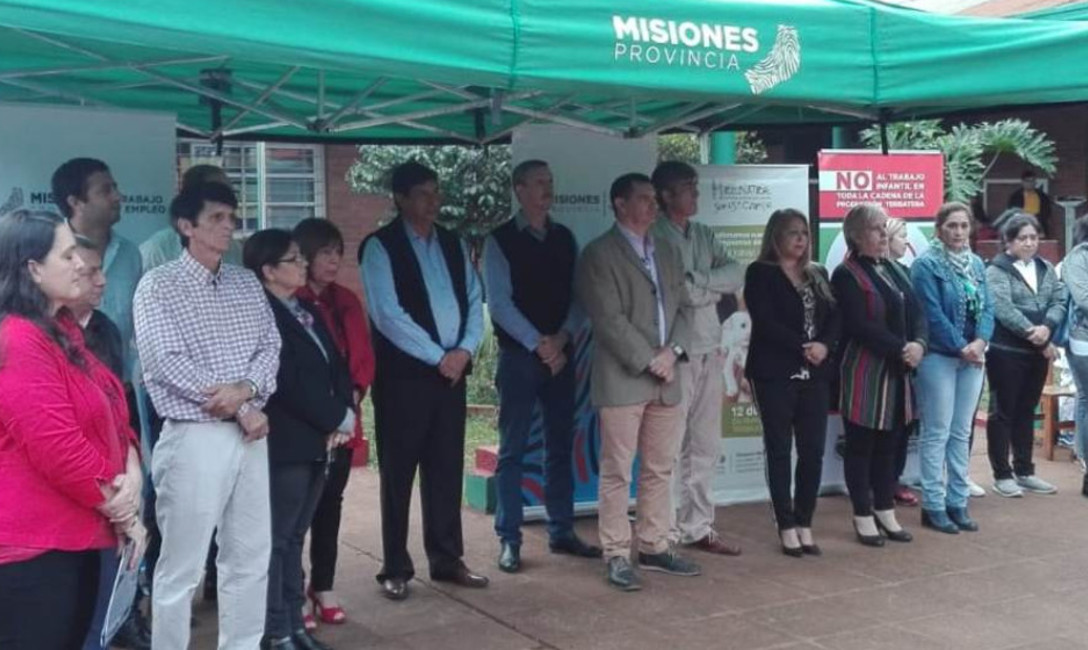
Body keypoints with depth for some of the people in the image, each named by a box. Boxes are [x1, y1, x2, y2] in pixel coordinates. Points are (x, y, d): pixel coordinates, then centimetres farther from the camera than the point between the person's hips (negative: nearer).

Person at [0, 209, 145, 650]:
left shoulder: (61, 330, 14)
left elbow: (109, 415, 15)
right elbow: (57, 449, -23)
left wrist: (131, 475, -4)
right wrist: (120, 510, -11)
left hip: (74, 537, 10)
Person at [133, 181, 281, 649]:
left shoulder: (247, 283, 13)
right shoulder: (158, 285, -4)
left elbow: (270, 346, 7)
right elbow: (166, 361, -14)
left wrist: (245, 389, -15)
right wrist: (242, 410, -13)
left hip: (250, 434, 6)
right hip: (194, 437, -6)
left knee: (251, 557, 12)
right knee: (182, 566, 0)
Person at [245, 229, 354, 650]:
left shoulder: (309, 312, 16)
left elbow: (336, 368, 13)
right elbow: (289, 385, -18)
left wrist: (345, 415, -4)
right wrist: (337, 420, -10)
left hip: (318, 441, 8)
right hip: (286, 444, -8)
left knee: (295, 537, 14)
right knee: (277, 539, 1)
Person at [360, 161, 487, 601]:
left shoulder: (452, 244, 13)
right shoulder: (380, 246, -6)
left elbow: (474, 301, 12)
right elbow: (388, 316, -14)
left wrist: (464, 350, -5)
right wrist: (438, 357, -13)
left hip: (453, 370, 6)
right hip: (403, 373, -5)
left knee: (447, 468, 10)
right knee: (398, 472, 2)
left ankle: (447, 559, 21)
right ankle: (395, 568, 11)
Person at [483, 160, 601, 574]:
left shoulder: (564, 238, 10)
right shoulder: (501, 240, -4)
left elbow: (576, 296, 7)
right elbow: (499, 303, -11)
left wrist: (562, 338, -9)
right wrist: (539, 344, -16)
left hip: (561, 354, 5)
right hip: (518, 356, -5)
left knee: (561, 446, 10)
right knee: (512, 450, 0)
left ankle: (562, 532, 19)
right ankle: (509, 540, 6)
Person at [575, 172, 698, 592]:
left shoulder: (667, 254, 18)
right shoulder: (599, 254, -4)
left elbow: (680, 308, 14)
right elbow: (609, 319, -12)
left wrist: (672, 351, -4)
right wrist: (648, 360, -13)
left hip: (667, 378, 7)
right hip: (623, 379, -6)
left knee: (660, 469, 10)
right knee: (617, 471, -2)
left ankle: (654, 547, 20)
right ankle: (616, 556, 5)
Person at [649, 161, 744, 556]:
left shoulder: (705, 236, 15)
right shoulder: (654, 237, -7)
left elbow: (736, 275, 4)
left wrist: (697, 282, -10)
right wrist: (714, 290, -3)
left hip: (711, 351, 7)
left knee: (706, 446, 11)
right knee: (671, 447, -3)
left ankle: (698, 527, 20)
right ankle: (667, 533, 4)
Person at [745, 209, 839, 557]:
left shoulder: (818, 275, 16)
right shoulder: (760, 273, -1)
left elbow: (836, 317, 8)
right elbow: (765, 322, -12)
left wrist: (824, 346, -11)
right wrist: (803, 347, -16)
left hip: (815, 374, 5)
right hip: (776, 374, -5)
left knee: (813, 450, 2)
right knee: (779, 450, 1)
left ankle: (804, 524, 13)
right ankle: (787, 527, 9)